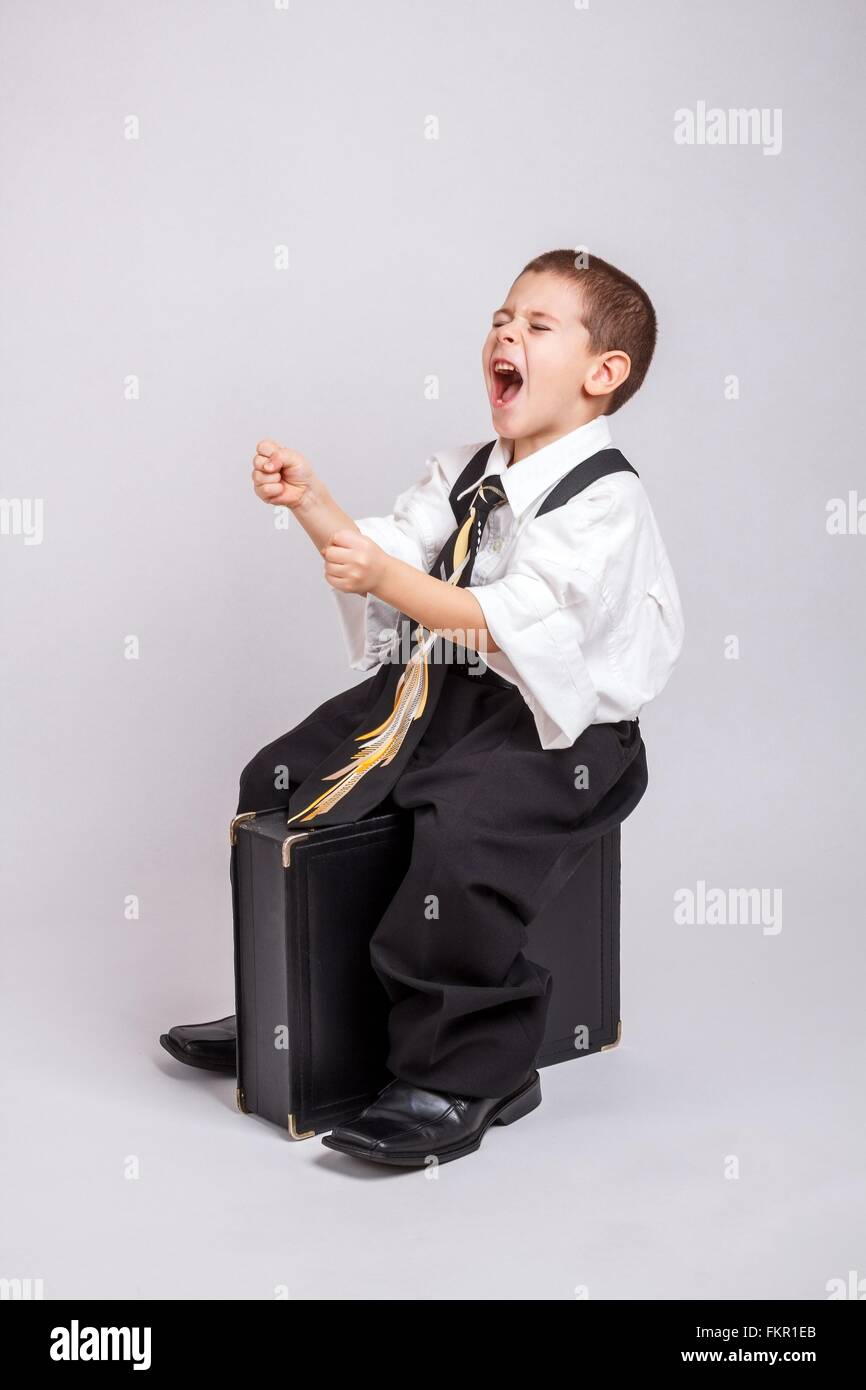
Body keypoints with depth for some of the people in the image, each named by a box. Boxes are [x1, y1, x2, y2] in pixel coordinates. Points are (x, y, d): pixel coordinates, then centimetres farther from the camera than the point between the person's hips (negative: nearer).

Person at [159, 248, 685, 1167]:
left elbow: (513, 624, -24)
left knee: (463, 833, -34)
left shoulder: (605, 500, -13)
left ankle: (462, 1075, -15)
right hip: (437, 692, 9)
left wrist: (387, 577, -29)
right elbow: (384, 551, 10)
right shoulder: (465, 474, 14)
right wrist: (314, 505, -6)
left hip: (548, 723, -8)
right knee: (279, 780, 7)